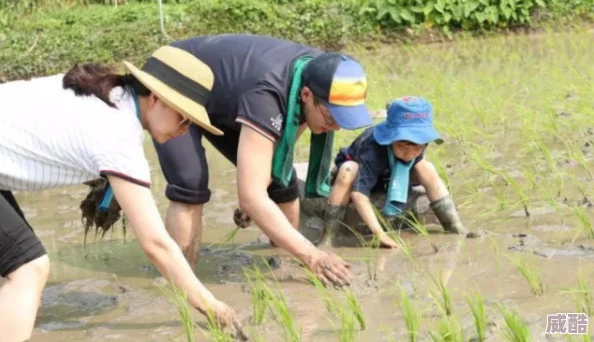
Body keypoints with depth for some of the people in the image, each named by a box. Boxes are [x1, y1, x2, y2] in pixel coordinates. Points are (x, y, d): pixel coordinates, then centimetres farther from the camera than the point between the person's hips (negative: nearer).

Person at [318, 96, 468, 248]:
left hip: (388, 177, 5)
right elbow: (358, 193, -50)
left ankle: (457, 230, -12)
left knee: (427, 169, -20)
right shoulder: (372, 149, -44)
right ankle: (327, 239, -36)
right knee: (348, 171, -39)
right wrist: (379, 234, -54)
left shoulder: (418, 142, -27)